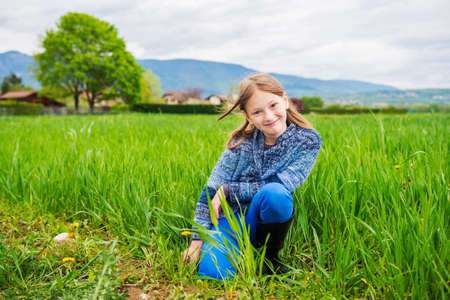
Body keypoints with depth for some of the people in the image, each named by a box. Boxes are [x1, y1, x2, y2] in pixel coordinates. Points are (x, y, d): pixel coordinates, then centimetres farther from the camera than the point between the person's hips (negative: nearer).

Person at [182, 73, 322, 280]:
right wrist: (197, 239, -8)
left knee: (274, 193, -34)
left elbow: (279, 187, -18)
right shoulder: (242, 142, -7)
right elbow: (210, 191, -3)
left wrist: (227, 190, -14)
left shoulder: (308, 140, -9)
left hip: (265, 222, 0)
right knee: (212, 272, -27)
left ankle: (271, 257, -6)